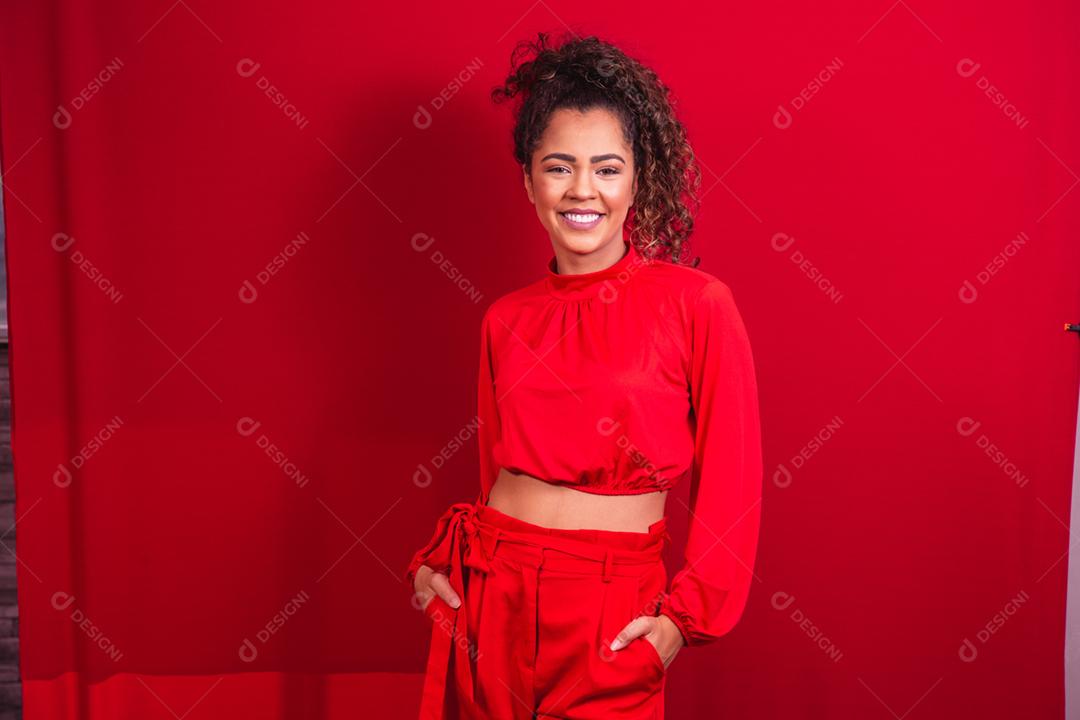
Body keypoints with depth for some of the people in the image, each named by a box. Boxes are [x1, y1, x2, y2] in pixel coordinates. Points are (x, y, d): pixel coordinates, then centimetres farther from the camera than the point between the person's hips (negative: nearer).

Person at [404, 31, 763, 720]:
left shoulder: (696, 303, -8)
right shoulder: (506, 320, 3)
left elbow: (731, 483, -5)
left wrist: (685, 614, -8)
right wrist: (437, 559, 1)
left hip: (612, 616, -3)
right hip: (487, 595, 3)